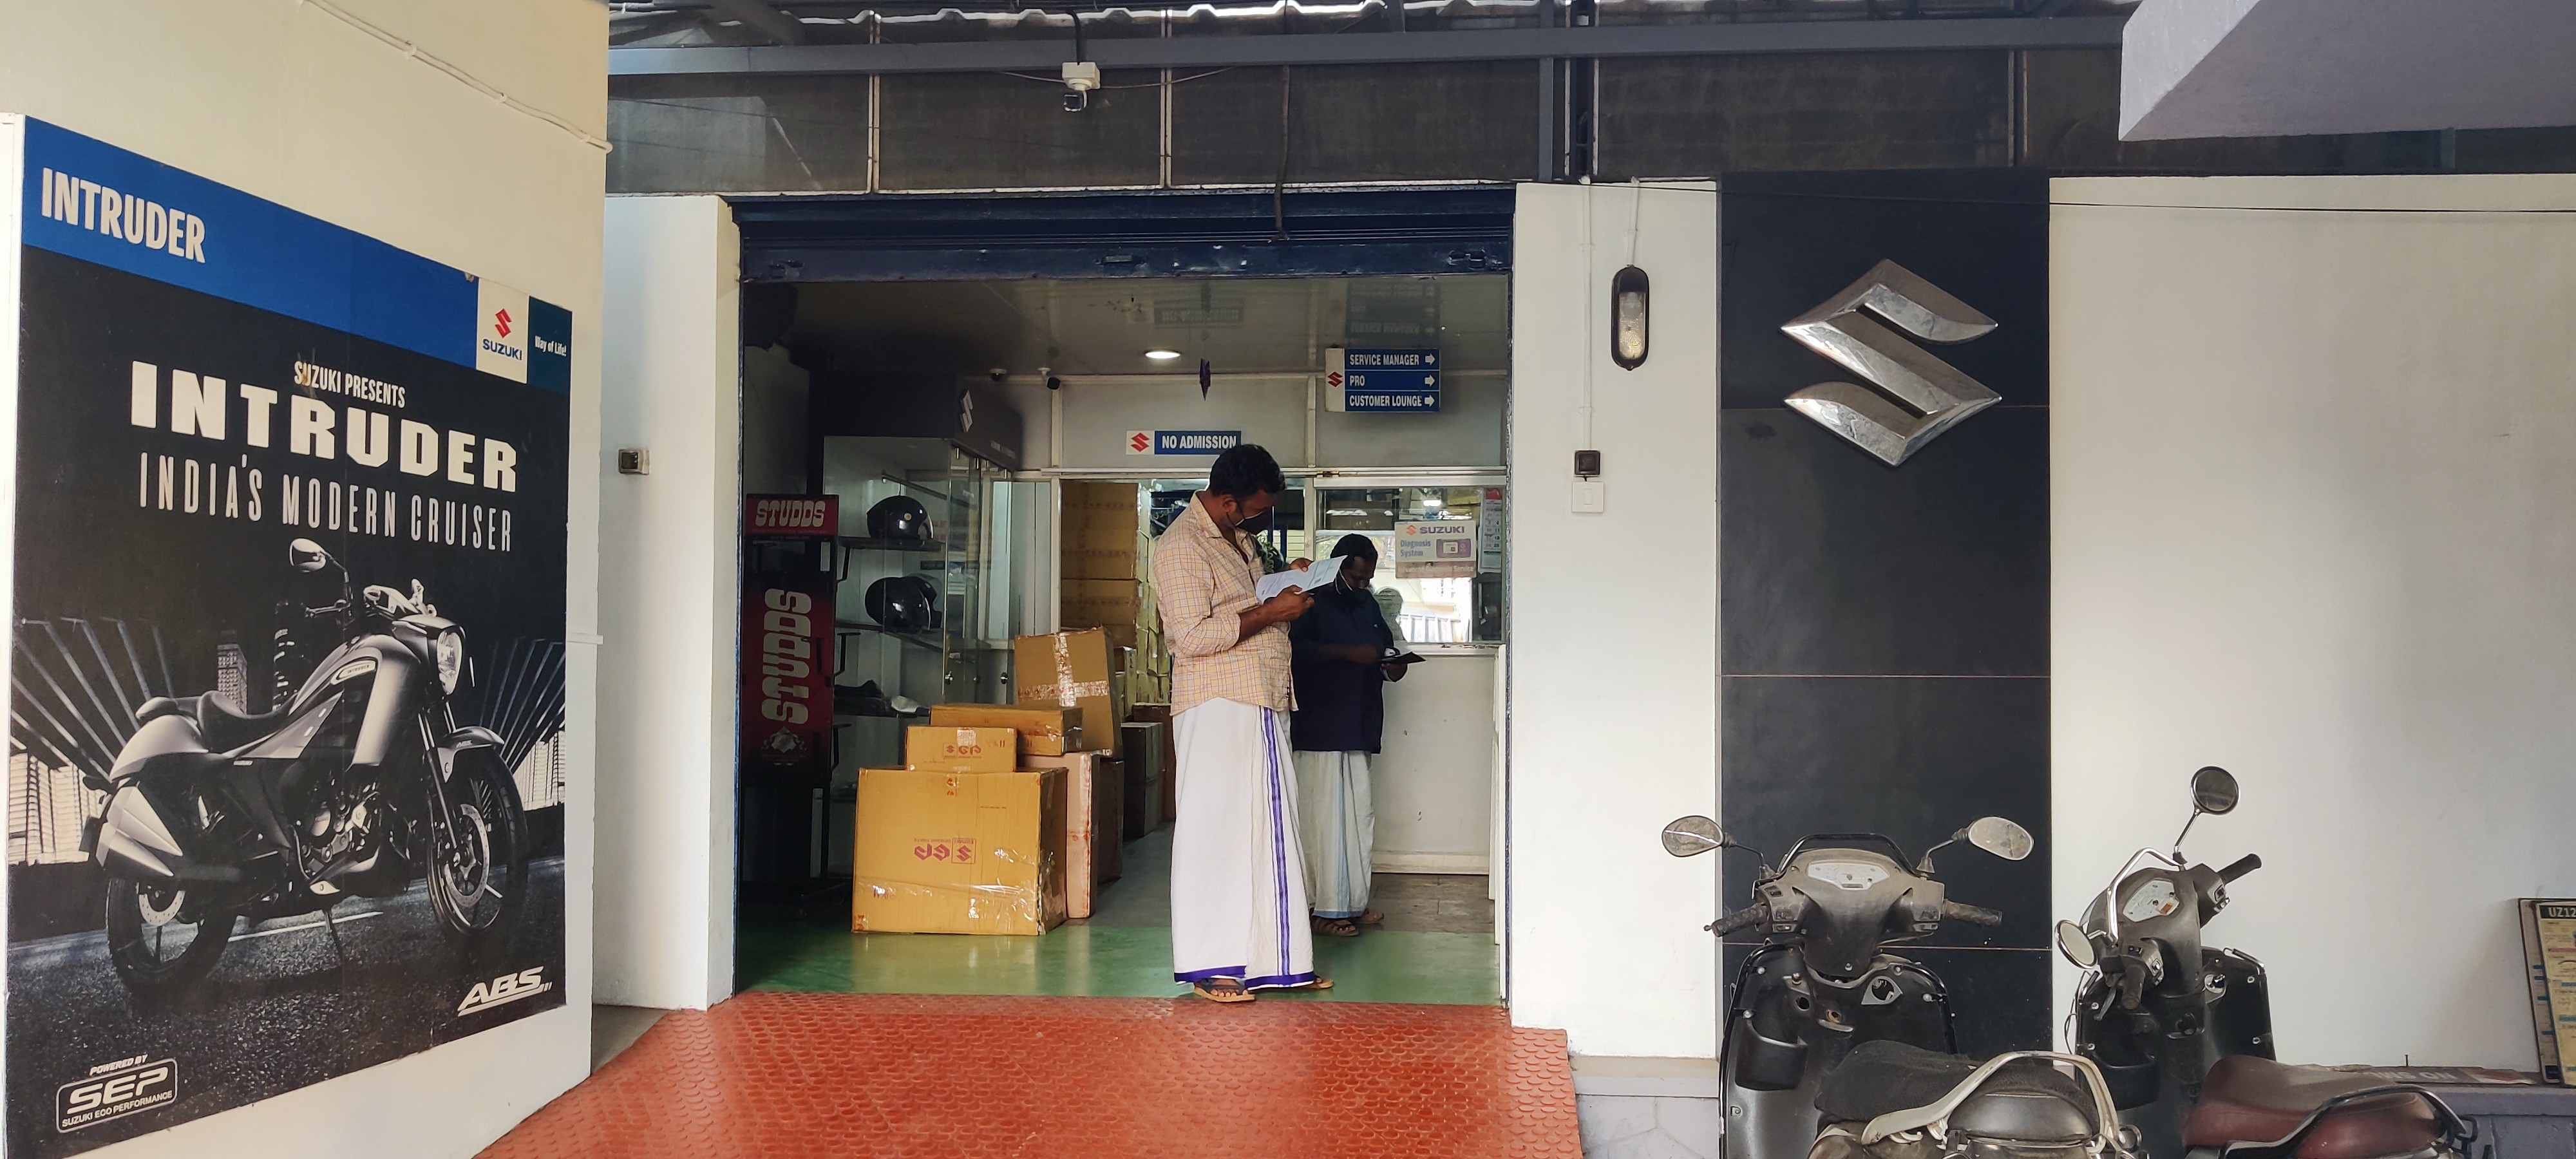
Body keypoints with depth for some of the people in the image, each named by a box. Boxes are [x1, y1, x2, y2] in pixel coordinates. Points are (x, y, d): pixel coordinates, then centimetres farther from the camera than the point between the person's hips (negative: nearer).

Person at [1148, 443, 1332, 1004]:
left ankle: (1274, 958, 16)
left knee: (1271, 832, 10)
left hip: (1264, 706, 9)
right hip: (1219, 708, -9)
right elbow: (1192, 636, -20)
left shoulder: (1237, 539, 19)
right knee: (1217, 830, -6)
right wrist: (1271, 612, -18)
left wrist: (1285, 589, 13)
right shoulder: (1181, 546, -11)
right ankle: (1210, 966, 0)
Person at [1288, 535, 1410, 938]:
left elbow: (1385, 644, 29)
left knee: (1360, 817, 10)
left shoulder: (1367, 603, 18)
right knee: (1328, 817, -8)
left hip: (1359, 727, 8)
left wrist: (1390, 665, 6)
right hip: (1321, 728, -8)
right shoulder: (1313, 602, -7)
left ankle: (1354, 903, 18)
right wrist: (1347, 652, -25)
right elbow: (1293, 647, -21)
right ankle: (1328, 910, -4)